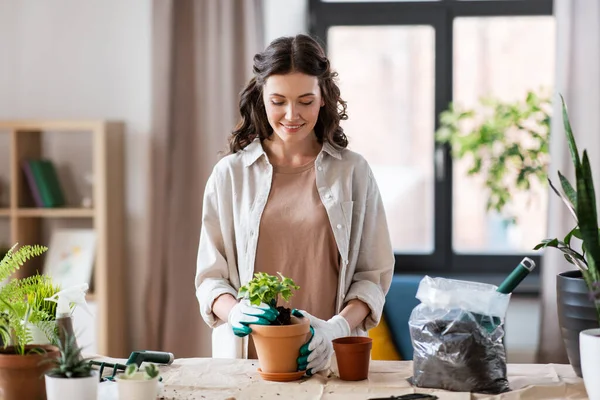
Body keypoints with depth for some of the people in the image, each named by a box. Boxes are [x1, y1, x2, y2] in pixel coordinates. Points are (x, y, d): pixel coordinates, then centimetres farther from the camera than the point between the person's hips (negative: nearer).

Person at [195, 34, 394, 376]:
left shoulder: (353, 172, 7)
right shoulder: (230, 174, 8)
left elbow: (374, 274, 7)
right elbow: (210, 276, 8)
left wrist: (337, 327, -9)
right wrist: (237, 313, -12)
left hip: (328, 357, -1)